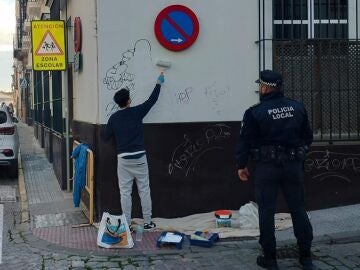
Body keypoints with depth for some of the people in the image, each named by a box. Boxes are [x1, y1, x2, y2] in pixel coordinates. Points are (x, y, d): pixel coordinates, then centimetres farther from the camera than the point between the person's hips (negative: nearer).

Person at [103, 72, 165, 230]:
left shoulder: (114, 118, 0)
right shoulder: (137, 112, -3)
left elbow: (106, 137, 6)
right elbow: (152, 100, 9)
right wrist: (158, 84, 22)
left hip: (123, 158, 0)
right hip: (139, 157, 0)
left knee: (125, 192, 5)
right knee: (144, 190, 7)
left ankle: (127, 223, 6)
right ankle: (147, 222, 11)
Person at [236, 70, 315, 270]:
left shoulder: (255, 112, -9)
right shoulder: (297, 107, 5)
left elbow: (245, 140, -6)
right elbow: (308, 137, 12)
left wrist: (241, 165, 5)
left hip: (267, 166, -4)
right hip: (294, 164, 4)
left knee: (267, 211, 5)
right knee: (298, 208, 11)